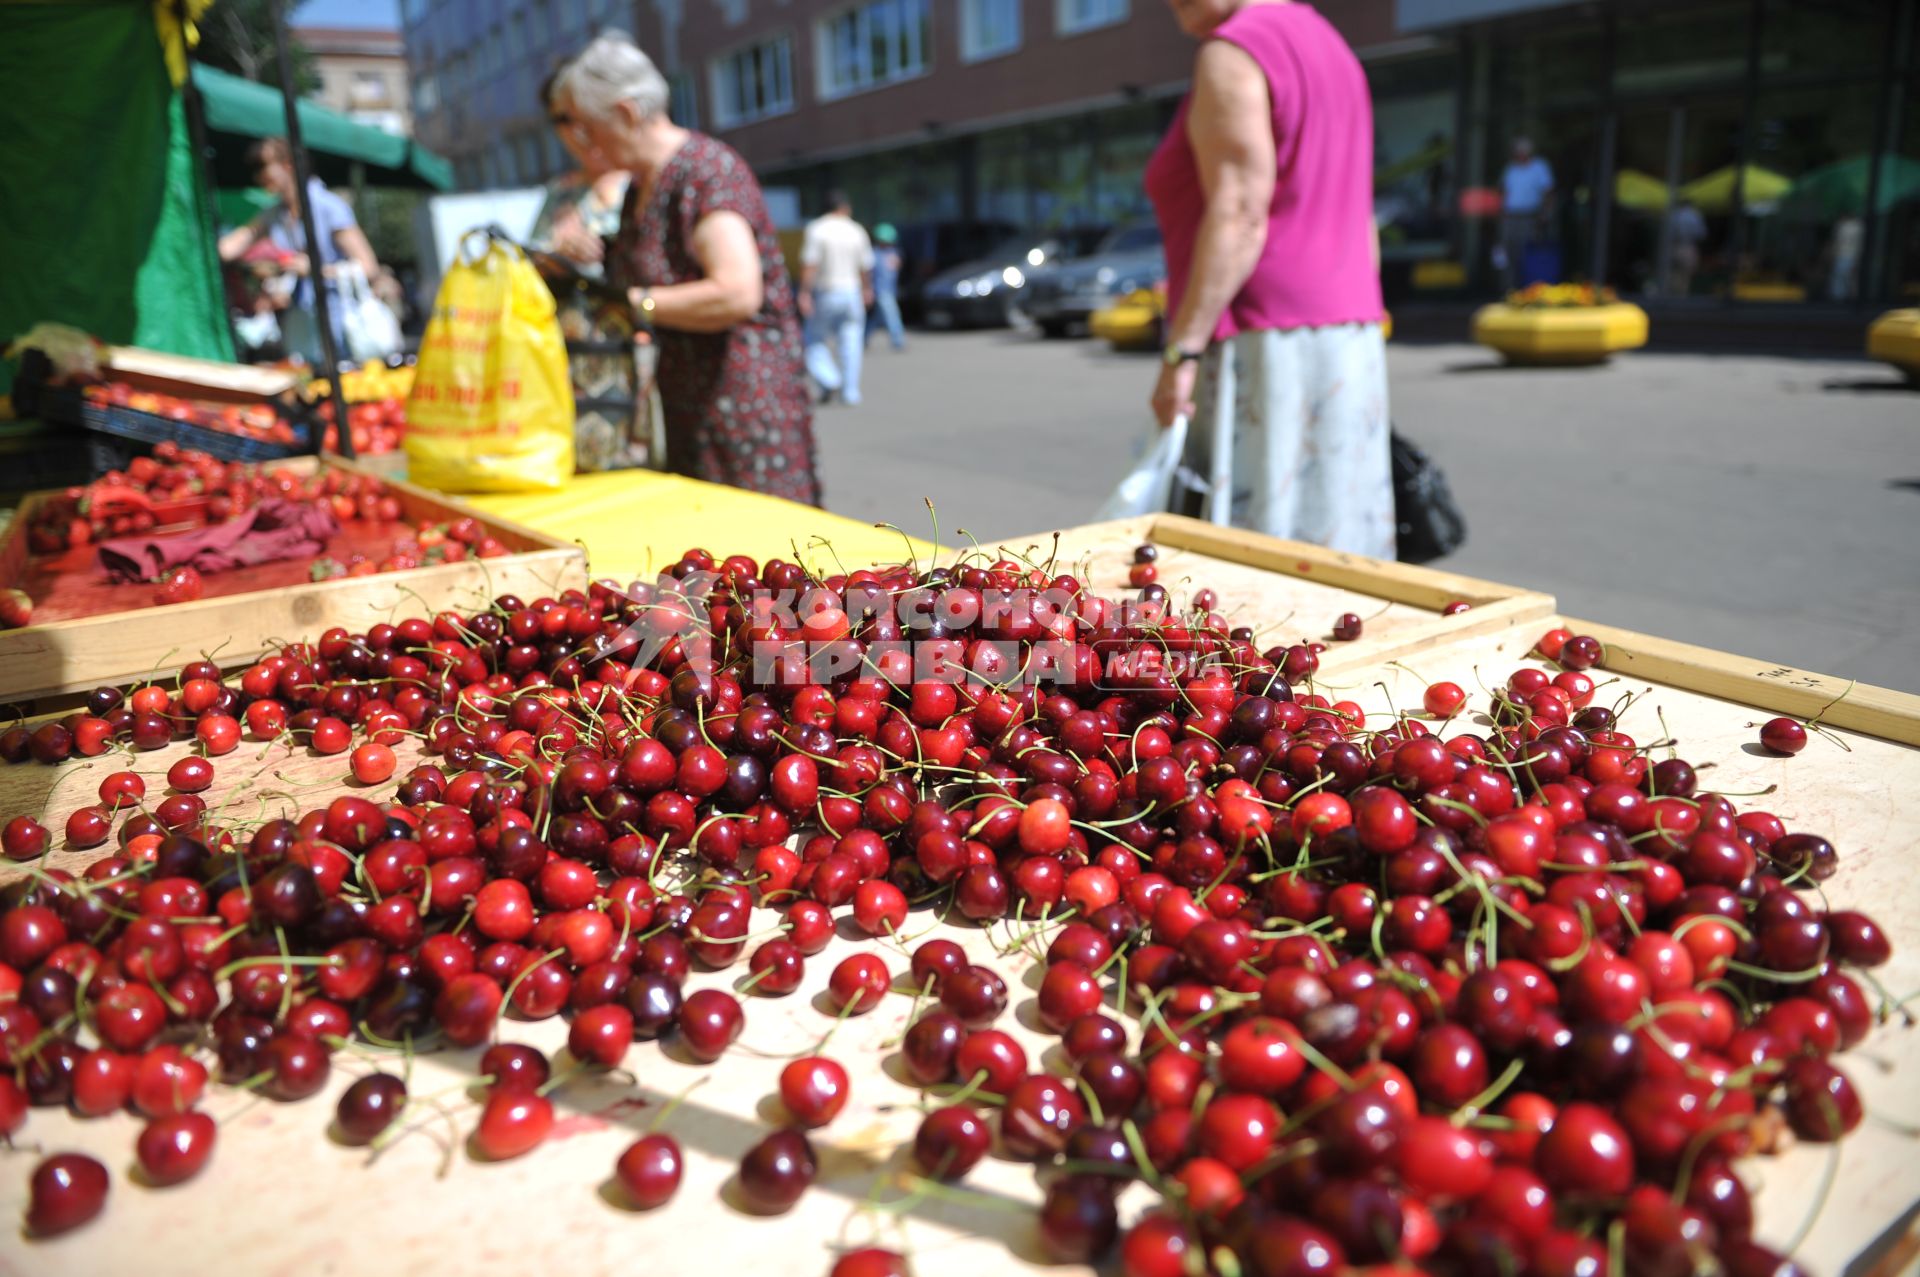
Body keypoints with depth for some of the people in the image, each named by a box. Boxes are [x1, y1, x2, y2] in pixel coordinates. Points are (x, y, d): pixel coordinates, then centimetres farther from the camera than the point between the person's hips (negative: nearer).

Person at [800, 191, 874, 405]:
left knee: (818, 341, 10)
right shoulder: (857, 231, 3)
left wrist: (804, 293, -15)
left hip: (824, 292, -2)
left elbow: (809, 265, -15)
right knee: (850, 343, 5)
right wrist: (867, 289, 26)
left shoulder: (816, 229, -7)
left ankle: (828, 379, -9)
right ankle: (850, 391, 2)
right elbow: (865, 266, 10)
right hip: (850, 291, 2)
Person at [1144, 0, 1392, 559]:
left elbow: (1238, 217, -19)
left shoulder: (1230, 56, -8)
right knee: (1331, 541, 11)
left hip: (1260, 346, -10)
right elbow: (1361, 228, 18)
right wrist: (1360, 357, 20)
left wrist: (1181, 350, -21)